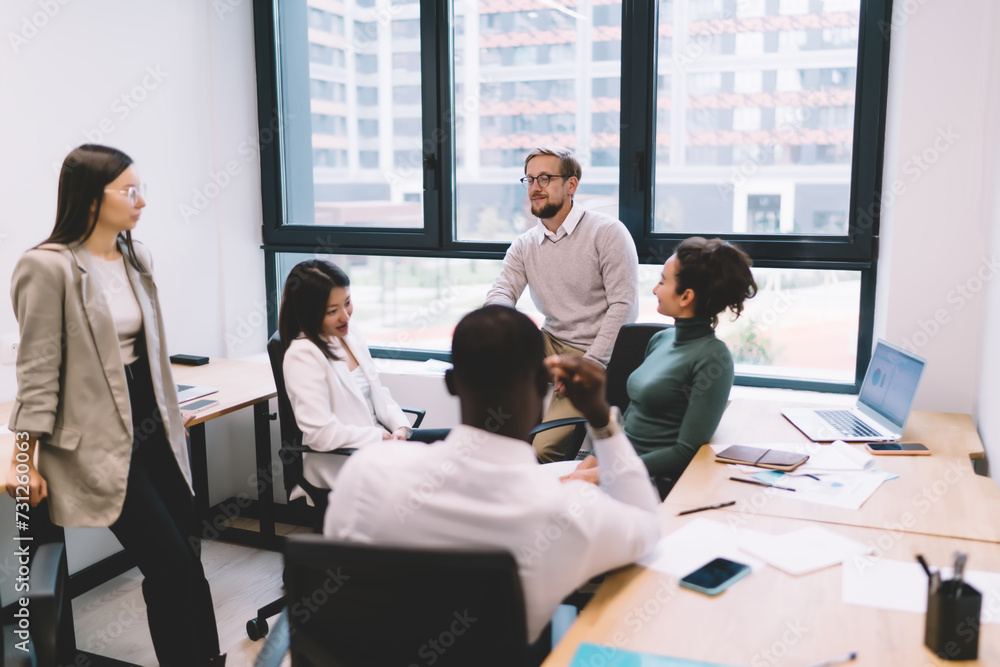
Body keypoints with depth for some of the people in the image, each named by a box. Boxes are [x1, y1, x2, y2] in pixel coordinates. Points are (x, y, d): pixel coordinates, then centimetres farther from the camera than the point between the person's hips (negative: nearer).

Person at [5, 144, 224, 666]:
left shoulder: (135, 258, 8)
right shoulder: (48, 267, -14)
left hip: (152, 427, 7)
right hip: (101, 442, -7)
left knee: (187, 555, 10)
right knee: (171, 563, -4)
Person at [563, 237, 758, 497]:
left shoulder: (713, 359, -13)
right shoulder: (661, 339, 11)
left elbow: (686, 453, -16)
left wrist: (601, 474, -18)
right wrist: (593, 459, 2)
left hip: (657, 482, -7)